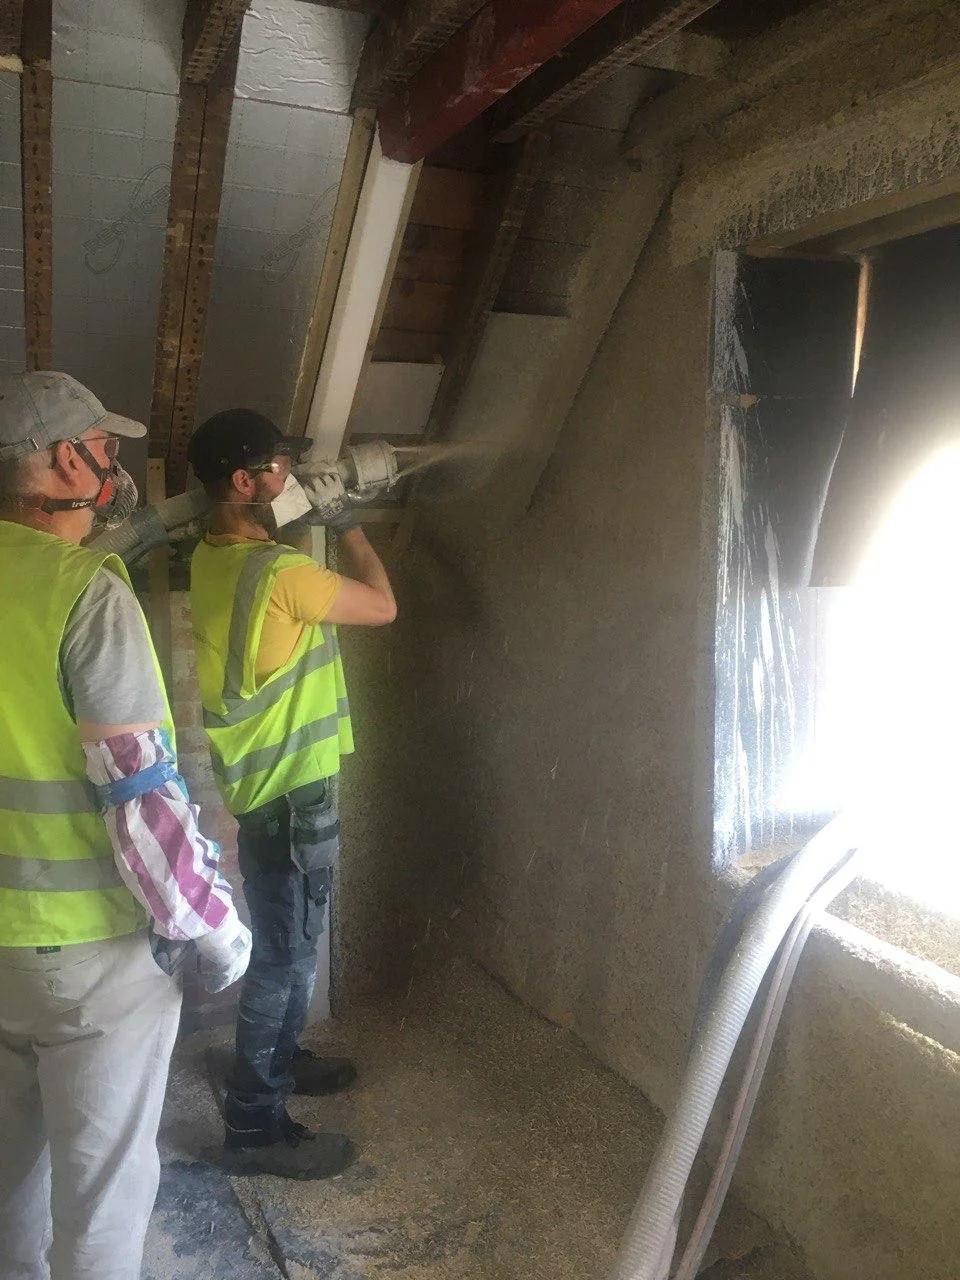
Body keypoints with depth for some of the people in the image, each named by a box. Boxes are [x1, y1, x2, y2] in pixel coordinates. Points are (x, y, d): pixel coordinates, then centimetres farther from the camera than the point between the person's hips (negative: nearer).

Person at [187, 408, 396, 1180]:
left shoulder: (214, 558, 4)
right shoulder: (278, 573, -25)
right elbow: (383, 606, -12)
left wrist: (320, 522, 13)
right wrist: (347, 521, -3)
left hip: (269, 781, 10)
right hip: (289, 791, -10)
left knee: (288, 943, 24)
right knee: (286, 954, 2)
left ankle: (277, 1059, 43)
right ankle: (254, 1126, 15)